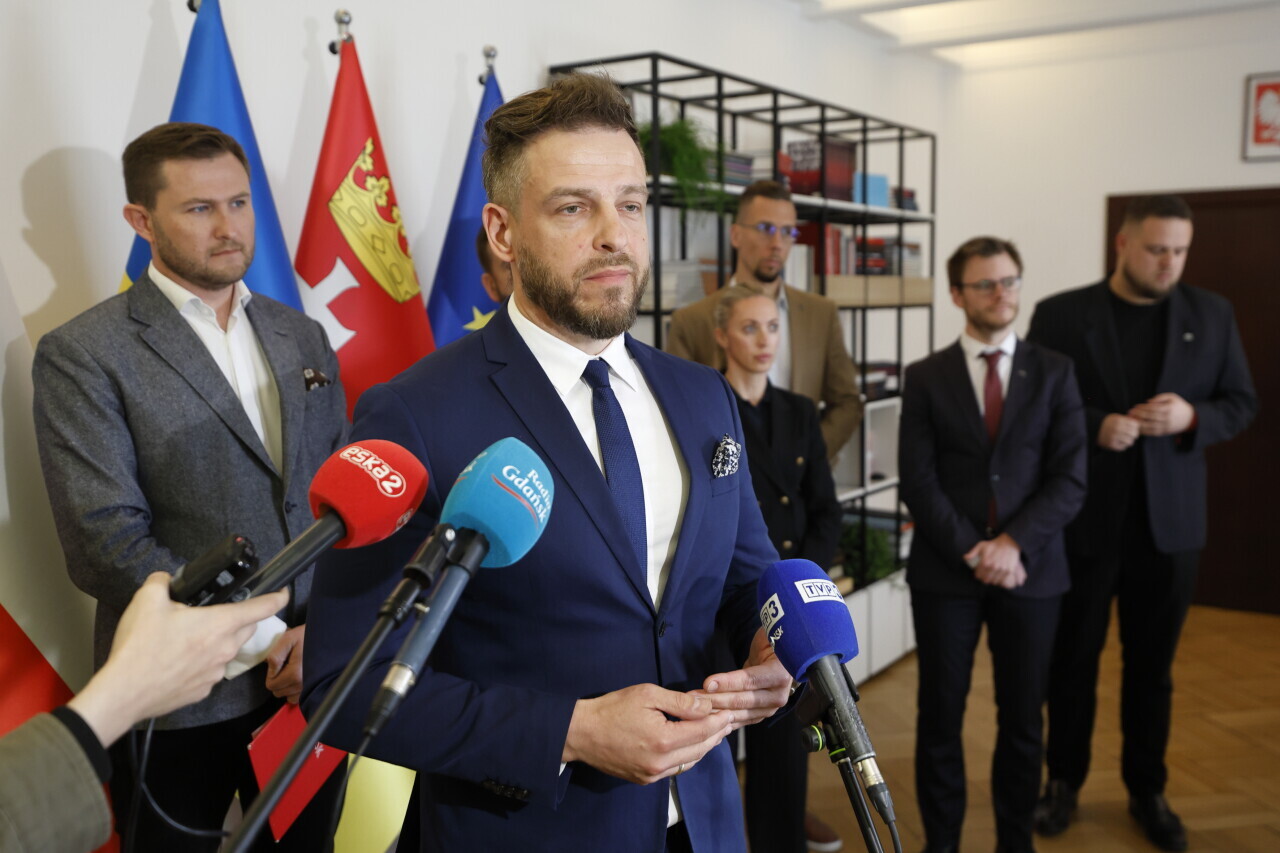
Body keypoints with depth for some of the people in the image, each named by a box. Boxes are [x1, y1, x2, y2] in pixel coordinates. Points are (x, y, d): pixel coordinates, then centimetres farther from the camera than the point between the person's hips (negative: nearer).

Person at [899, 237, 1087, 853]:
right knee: (940, 716, 7)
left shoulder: (1054, 373, 4)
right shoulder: (926, 378, 2)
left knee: (1023, 719, 10)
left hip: (1030, 570, 1)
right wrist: (971, 549, -13)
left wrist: (1014, 544, -14)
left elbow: (1070, 479, -3)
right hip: (945, 570, -1)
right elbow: (917, 481, -4)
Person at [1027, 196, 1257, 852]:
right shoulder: (1060, 314, -4)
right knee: (1073, 658, 11)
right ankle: (1064, 781, 27)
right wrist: (1094, 427, -21)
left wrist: (1192, 418, -15)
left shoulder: (1212, 314, 4)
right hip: (1082, 517, -2)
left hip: (1170, 519, 2)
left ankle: (1147, 790, 29)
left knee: (1152, 664, 13)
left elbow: (1241, 403, 5)